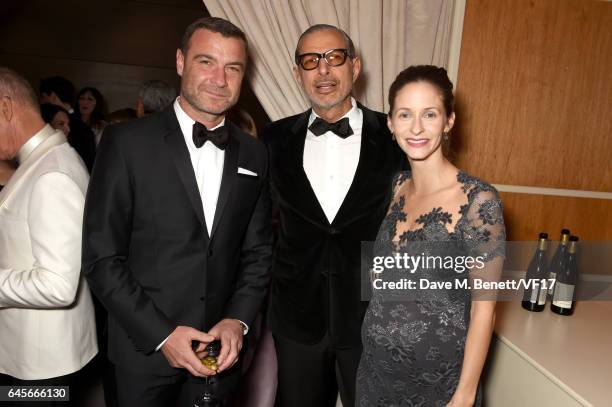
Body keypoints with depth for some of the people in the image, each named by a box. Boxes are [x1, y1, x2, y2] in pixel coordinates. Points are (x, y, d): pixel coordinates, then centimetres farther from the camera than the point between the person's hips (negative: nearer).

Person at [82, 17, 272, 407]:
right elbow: (102, 256, -10)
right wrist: (160, 333, -14)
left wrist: (238, 320, -7)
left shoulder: (254, 154, 1)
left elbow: (258, 250, 4)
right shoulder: (127, 142, -10)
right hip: (145, 346, -2)